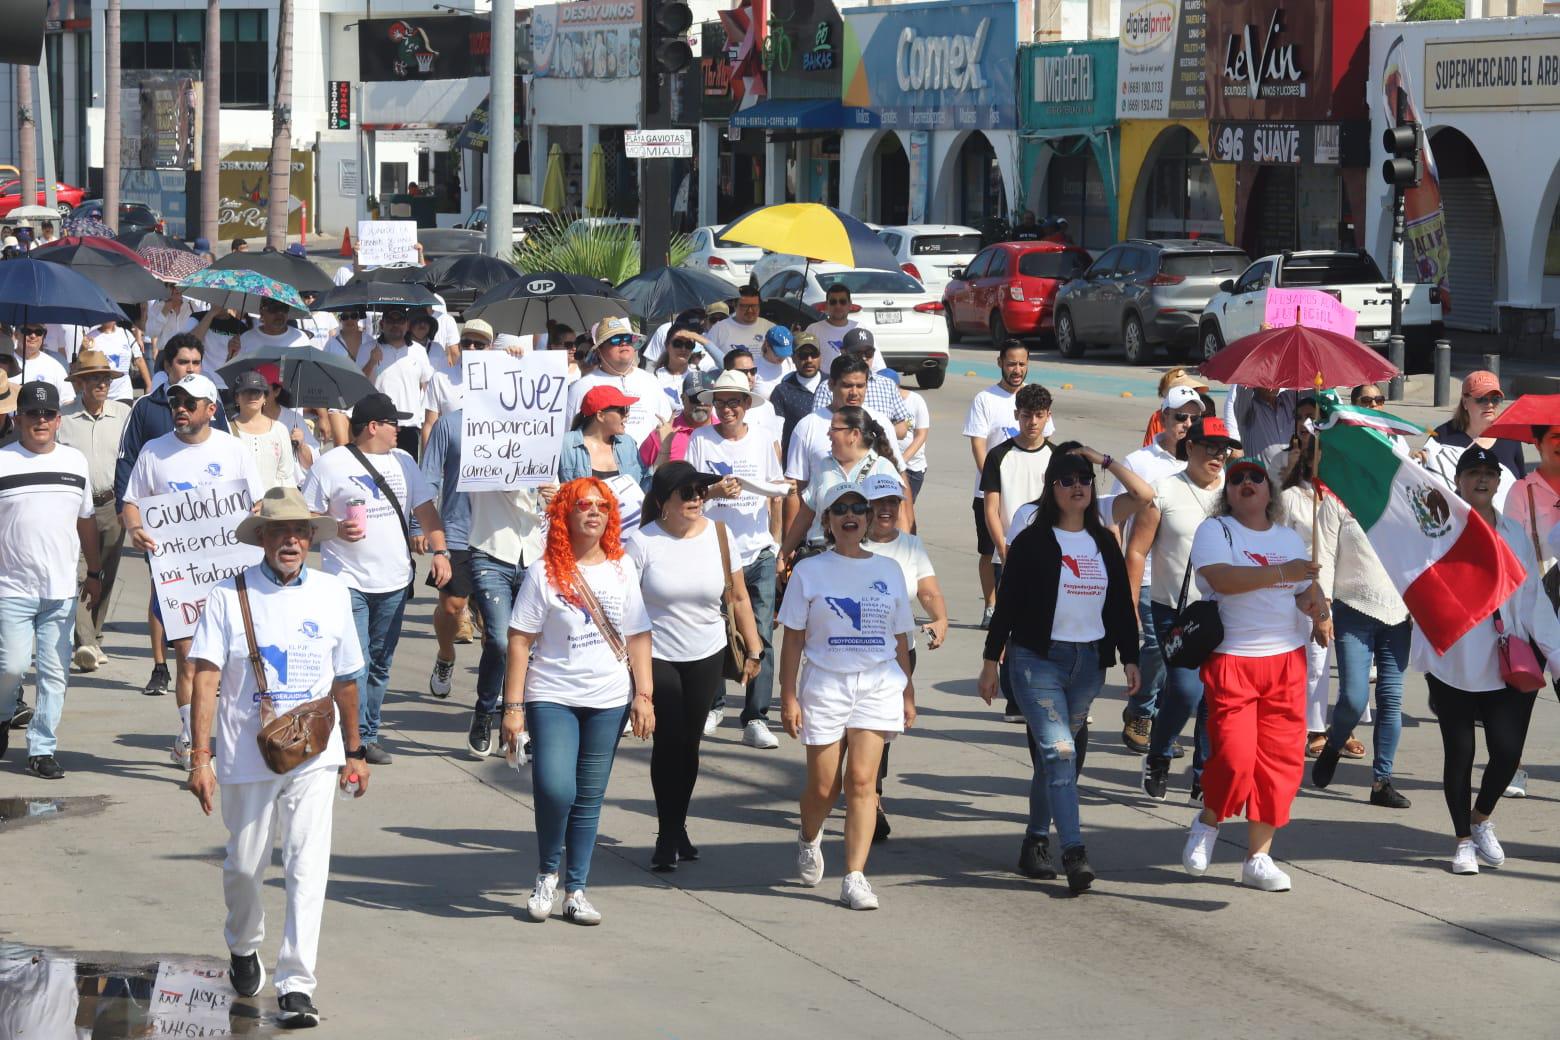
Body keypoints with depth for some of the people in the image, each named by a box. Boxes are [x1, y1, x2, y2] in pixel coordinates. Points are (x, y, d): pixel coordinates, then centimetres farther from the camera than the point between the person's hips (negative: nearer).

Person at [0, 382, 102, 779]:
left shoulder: (76, 462, 10)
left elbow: (85, 520, 20)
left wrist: (94, 572, 22)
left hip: (62, 590, 3)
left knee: (55, 673, 2)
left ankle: (42, 750, 9)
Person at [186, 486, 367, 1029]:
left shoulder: (331, 594, 5)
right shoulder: (230, 596, -3)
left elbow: (345, 679, 14)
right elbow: (206, 678, -6)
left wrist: (354, 752, 18)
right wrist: (200, 756, -13)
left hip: (314, 755, 1)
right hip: (246, 754, -1)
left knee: (308, 867, -9)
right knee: (244, 865, 12)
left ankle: (297, 985, -8)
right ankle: (243, 947, 41)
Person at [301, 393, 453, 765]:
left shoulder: (402, 462, 13)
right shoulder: (331, 464, -3)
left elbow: (425, 510, 15)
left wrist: (439, 551, 2)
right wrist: (336, 530, -18)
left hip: (394, 581, 6)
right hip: (348, 580, -6)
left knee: (380, 664, 9)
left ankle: (370, 734, 16)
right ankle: (358, 737, -11)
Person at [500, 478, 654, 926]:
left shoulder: (623, 568, 6)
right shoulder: (545, 573, -4)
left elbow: (638, 636, 10)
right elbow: (520, 641, -4)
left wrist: (644, 695, 3)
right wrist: (513, 707, -9)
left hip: (609, 702, 3)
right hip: (553, 698, -3)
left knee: (589, 798, 6)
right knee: (555, 789, -19)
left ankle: (576, 891, 16)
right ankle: (547, 874, 5)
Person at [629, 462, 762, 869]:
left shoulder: (718, 534, -1)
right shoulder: (644, 542, -11)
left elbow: (738, 597, 7)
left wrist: (754, 650, 8)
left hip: (706, 657, 3)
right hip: (656, 657, -3)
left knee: (689, 744, 9)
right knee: (669, 741, -7)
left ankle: (678, 827, 24)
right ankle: (668, 835, 2)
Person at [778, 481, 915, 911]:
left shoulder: (888, 570, 9)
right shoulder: (810, 571, 3)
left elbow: (900, 639, 14)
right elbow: (793, 637, 2)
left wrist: (908, 693, 12)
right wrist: (788, 695, -4)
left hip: (878, 685, 1)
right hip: (825, 683, -1)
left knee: (861, 780, -9)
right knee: (823, 786, 3)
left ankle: (855, 877, -9)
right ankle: (809, 840, 36)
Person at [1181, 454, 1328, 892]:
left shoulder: (1289, 538, 18)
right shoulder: (1215, 531, -1)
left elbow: (1308, 588, 22)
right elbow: (1221, 578, -18)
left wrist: (1317, 609, -2)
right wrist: (1280, 573, -25)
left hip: (1286, 660, 5)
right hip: (1231, 658, -5)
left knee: (1281, 759, 1)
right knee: (1234, 757, -15)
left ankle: (1258, 858, 9)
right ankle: (1208, 822, 15)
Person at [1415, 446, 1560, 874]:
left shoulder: (1516, 535, 8)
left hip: (1510, 666, 2)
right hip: (1453, 666, -2)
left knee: (1507, 751, -3)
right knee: (1459, 754, 4)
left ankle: (1481, 819, 24)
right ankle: (1464, 840, 19)